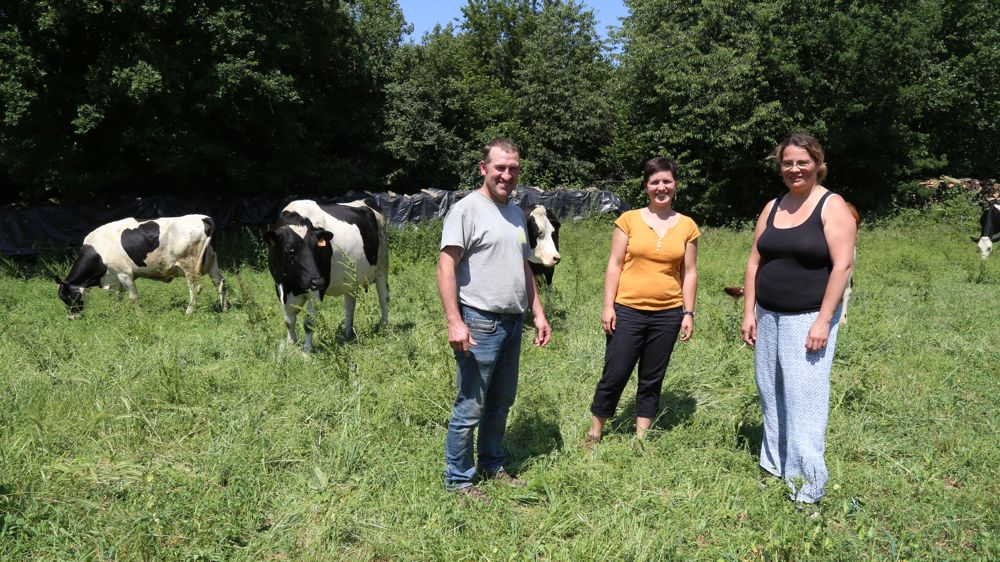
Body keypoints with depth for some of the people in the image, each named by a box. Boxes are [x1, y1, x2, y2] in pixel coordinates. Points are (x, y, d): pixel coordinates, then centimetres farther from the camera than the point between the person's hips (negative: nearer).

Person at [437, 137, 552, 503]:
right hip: (480, 322, -8)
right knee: (471, 408, -1)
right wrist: (454, 322, -24)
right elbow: (446, 267, -16)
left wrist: (538, 313, 16)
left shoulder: (516, 212, 15)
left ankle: (492, 465, 33)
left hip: (513, 322, 8)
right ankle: (458, 480, 13)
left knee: (501, 402, 18)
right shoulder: (466, 210, -10)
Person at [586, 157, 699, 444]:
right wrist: (608, 306, -7)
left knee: (652, 380, 12)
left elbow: (689, 272, 7)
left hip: (668, 314, 2)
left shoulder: (687, 226, 5)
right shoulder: (629, 220, -1)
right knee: (614, 376, 2)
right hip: (628, 312, -2)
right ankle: (594, 434, 19)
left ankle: (641, 438, 25)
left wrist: (689, 313, 3)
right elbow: (614, 265, -2)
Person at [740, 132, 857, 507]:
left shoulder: (832, 207, -7)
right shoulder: (772, 208, 11)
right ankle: (775, 465, 25)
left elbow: (843, 265, -14)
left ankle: (806, 484, 4)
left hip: (808, 318, -6)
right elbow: (755, 262, 11)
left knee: (804, 398, -6)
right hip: (768, 316, 6)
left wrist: (823, 321, -18)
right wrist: (749, 313, 5)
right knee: (771, 394, 11)